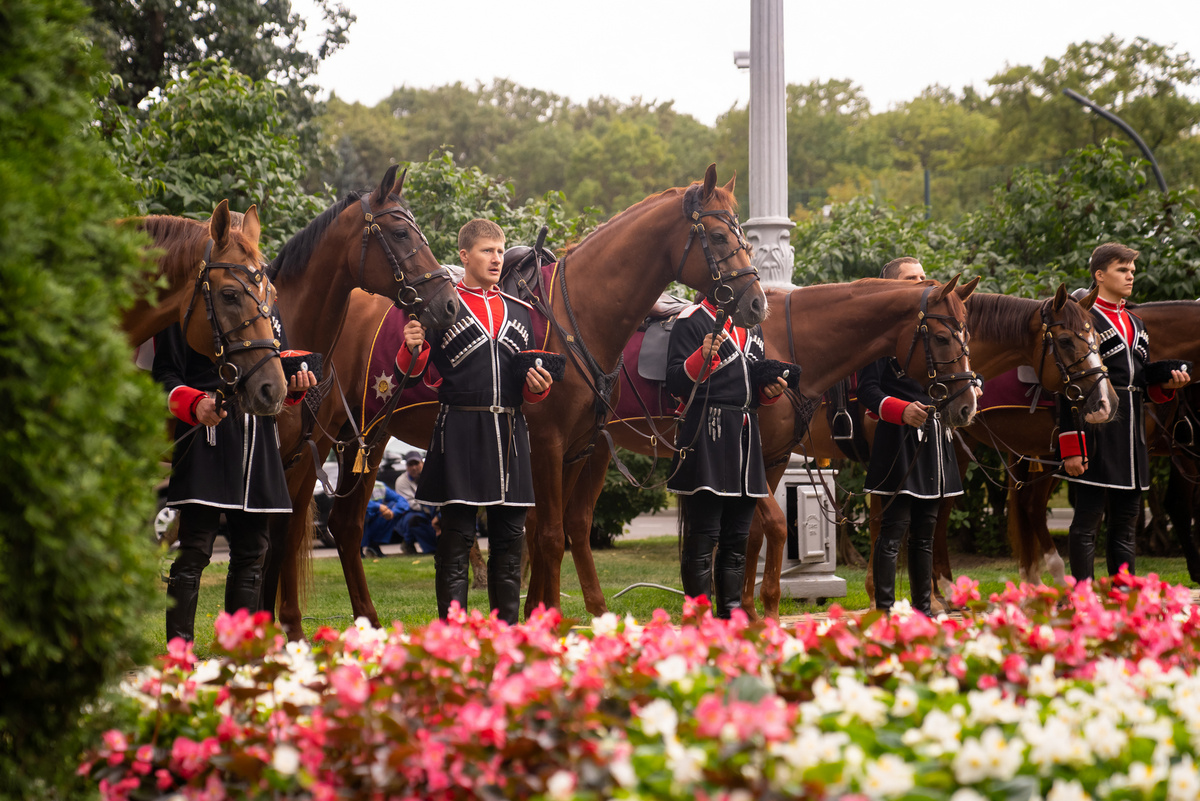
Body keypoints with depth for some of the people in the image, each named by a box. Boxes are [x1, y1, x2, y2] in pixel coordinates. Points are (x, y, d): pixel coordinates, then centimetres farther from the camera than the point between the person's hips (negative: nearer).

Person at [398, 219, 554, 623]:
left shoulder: (520, 311, 15)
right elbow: (418, 376, 1)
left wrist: (539, 387, 0)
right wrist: (412, 350, -19)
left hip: (509, 433, 5)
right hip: (461, 433, -5)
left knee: (509, 537, 8)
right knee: (456, 537, -3)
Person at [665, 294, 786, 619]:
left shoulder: (753, 326, 19)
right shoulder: (692, 321, -4)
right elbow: (675, 383, -11)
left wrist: (771, 390, 7)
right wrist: (702, 357, -28)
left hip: (747, 436, 8)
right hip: (706, 434, -8)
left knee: (737, 538, 10)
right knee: (703, 537, -7)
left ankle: (732, 611, 15)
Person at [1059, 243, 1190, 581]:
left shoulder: (1136, 325, 18)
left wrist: (1168, 384, 0)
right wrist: (1072, 449, -18)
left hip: (1132, 435, 8)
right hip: (1096, 435, -8)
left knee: (1127, 522, 11)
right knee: (1087, 520, -4)